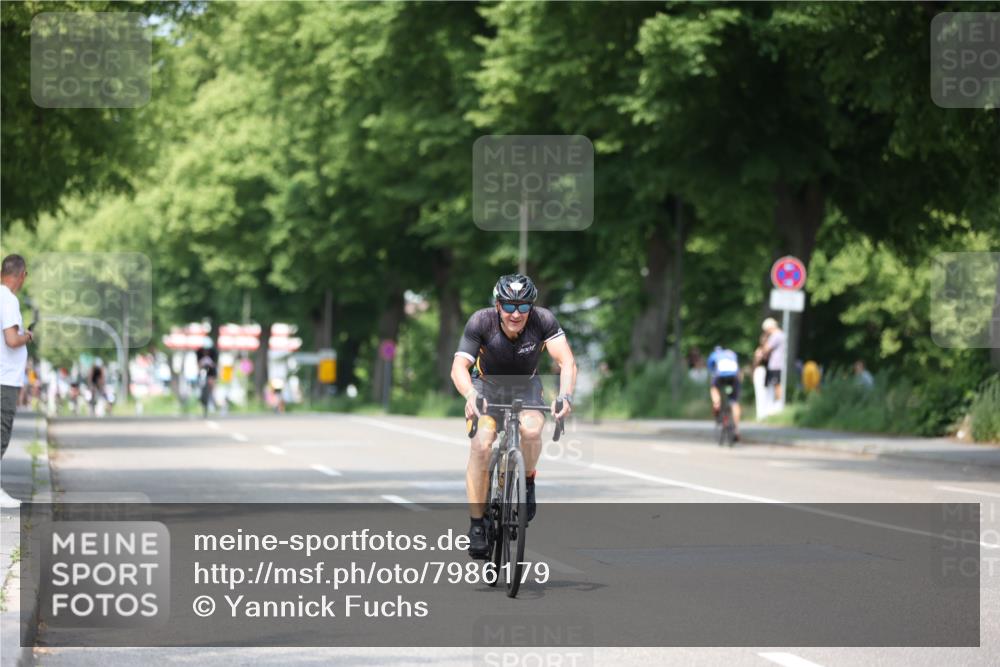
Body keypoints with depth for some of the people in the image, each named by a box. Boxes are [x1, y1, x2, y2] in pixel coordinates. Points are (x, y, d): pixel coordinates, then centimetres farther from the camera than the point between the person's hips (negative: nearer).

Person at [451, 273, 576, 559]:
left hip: (525, 387, 1)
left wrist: (565, 395, -53)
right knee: (482, 444, -24)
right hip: (488, 385, -1)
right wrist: (470, 395, -56)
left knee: (531, 430, -31)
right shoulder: (481, 322, -28)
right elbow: (459, 366, -35)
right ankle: (476, 524, -14)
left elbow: (566, 361, -34)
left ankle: (527, 482, 0)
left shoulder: (543, 320, -26)